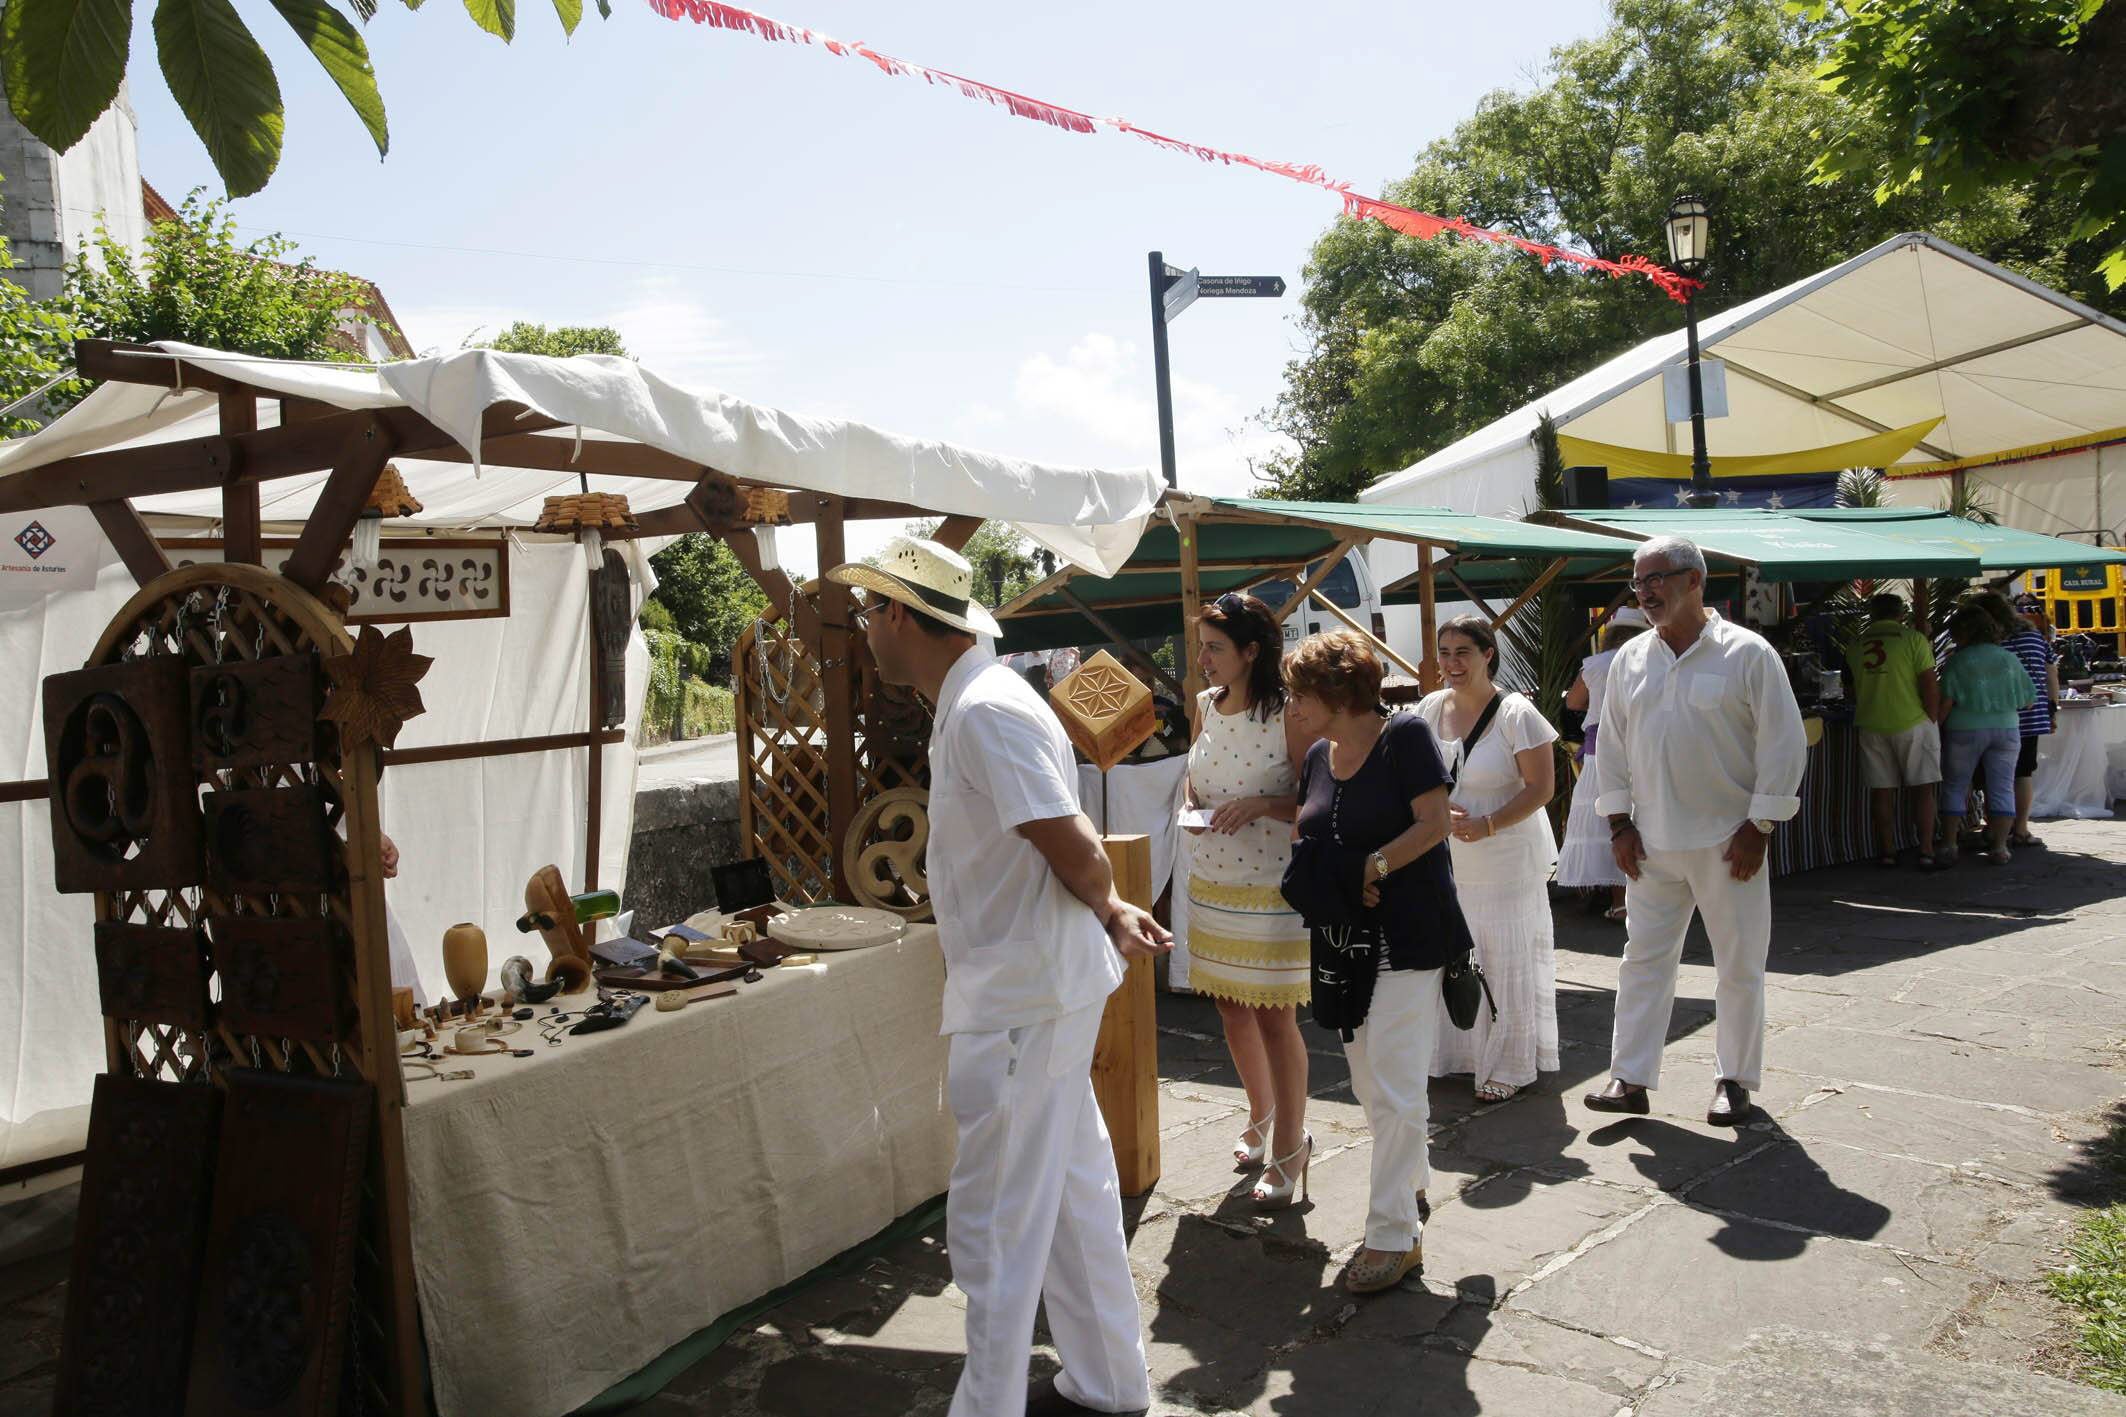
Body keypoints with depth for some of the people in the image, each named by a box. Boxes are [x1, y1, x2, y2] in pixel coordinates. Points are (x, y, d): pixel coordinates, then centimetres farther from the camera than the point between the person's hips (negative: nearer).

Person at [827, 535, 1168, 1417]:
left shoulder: (984, 714, -21)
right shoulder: (967, 706, 12)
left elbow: (1076, 850, -23)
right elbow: (1074, 851, 12)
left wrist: (1104, 913, -3)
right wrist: (1112, 911, -1)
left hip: (1020, 1003, -11)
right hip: (1037, 990, 11)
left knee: (997, 1223, 2)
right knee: (1072, 1199, 20)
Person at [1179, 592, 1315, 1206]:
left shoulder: (1289, 715, -15)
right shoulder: (1206, 705, 6)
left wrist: (1259, 805, -26)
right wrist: (1191, 801, -1)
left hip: (1271, 888, -7)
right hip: (1210, 882, 7)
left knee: (1274, 1017, 1)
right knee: (1231, 1010, 16)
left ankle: (1287, 1146, 16)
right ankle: (1261, 1115, 38)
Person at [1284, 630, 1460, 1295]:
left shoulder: (1404, 735, -11)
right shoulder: (1318, 756, 10)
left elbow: (1433, 822, -16)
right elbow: (1301, 838, 15)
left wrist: (1373, 868, -17)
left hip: (1408, 937, -7)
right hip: (1344, 940, 8)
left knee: (1394, 1087, -7)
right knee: (1368, 1081, 16)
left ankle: (1394, 1235, 1)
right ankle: (1411, 1183, 37)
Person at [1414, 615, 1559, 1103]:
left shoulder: (1516, 714, -11)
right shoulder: (1432, 708, 4)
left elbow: (1542, 787, -12)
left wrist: (1488, 825, -22)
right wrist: (1437, 809, -9)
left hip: (1505, 859, -5)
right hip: (1446, 857, 5)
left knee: (1507, 961, 2)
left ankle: (1507, 1068, 16)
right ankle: (1456, 1052, 28)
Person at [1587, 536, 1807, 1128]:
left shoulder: (1748, 654, -7)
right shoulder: (1629, 659, 6)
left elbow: (1784, 744, -8)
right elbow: (1612, 745, 11)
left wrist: (1759, 828, -11)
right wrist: (1620, 824, 5)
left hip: (1728, 841, -4)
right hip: (1652, 843, 4)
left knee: (1739, 966, 7)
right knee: (1643, 959, 6)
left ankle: (1733, 1079, 22)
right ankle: (1630, 1078, 13)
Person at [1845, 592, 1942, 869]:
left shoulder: (1855, 645, 6)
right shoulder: (1913, 639, -7)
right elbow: (1930, 685, -11)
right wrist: (1933, 719, -2)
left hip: (1871, 726, 3)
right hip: (1912, 722, -3)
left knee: (1881, 790, 7)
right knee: (1921, 788, 4)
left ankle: (1887, 851, 12)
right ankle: (1926, 851, 2)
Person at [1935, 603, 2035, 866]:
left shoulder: (1958, 661, -6)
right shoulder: (2010, 659, 6)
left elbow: (1946, 702, -13)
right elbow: (2027, 701, 9)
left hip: (1965, 730, -3)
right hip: (2006, 730, 3)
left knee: (1955, 786, 7)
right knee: (2002, 788, 7)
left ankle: (1949, 844, 7)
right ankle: (1999, 846, 5)